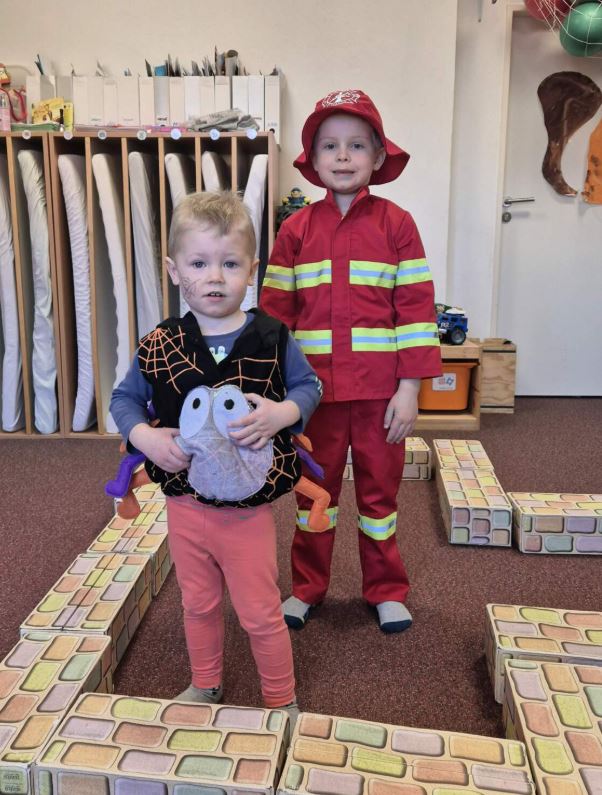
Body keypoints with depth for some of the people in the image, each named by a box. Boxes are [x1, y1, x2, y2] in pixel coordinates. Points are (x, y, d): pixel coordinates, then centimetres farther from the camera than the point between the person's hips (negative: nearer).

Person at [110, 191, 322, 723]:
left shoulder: (272, 339, -11)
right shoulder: (159, 346, -7)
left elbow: (308, 385, 0)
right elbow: (125, 398, 5)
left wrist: (282, 413, -21)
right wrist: (144, 436, -14)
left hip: (248, 506, -3)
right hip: (184, 502, 3)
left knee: (261, 614, 10)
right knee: (199, 605, 23)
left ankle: (281, 702, 35)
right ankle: (205, 688, 47)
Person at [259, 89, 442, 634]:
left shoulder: (397, 224, -2)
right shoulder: (296, 230, 2)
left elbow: (417, 308, -5)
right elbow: (276, 311, 3)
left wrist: (410, 388, -9)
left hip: (380, 390, -1)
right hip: (315, 389, 2)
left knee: (380, 488, 13)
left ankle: (387, 590, 31)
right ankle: (307, 587, 33)